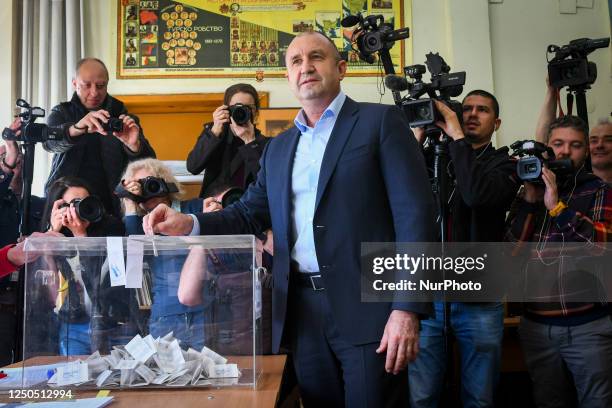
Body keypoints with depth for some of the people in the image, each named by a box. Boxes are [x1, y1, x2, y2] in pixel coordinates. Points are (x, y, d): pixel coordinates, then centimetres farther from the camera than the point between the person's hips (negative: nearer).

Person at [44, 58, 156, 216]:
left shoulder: (121, 116, 4)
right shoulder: (62, 113, 6)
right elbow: (50, 140, -16)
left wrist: (134, 145, -29)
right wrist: (77, 128, -37)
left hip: (109, 208, 0)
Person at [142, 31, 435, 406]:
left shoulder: (381, 121, 0)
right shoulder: (279, 147, 17)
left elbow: (415, 213, -8)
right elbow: (250, 216, 16)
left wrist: (407, 309, -16)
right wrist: (188, 224, -4)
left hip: (367, 306, -5)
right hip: (303, 311, 5)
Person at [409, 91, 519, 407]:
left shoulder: (504, 165, 3)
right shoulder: (433, 158, 10)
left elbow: (477, 194, -19)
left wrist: (456, 135, -12)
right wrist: (417, 138, -10)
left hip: (479, 301, -1)